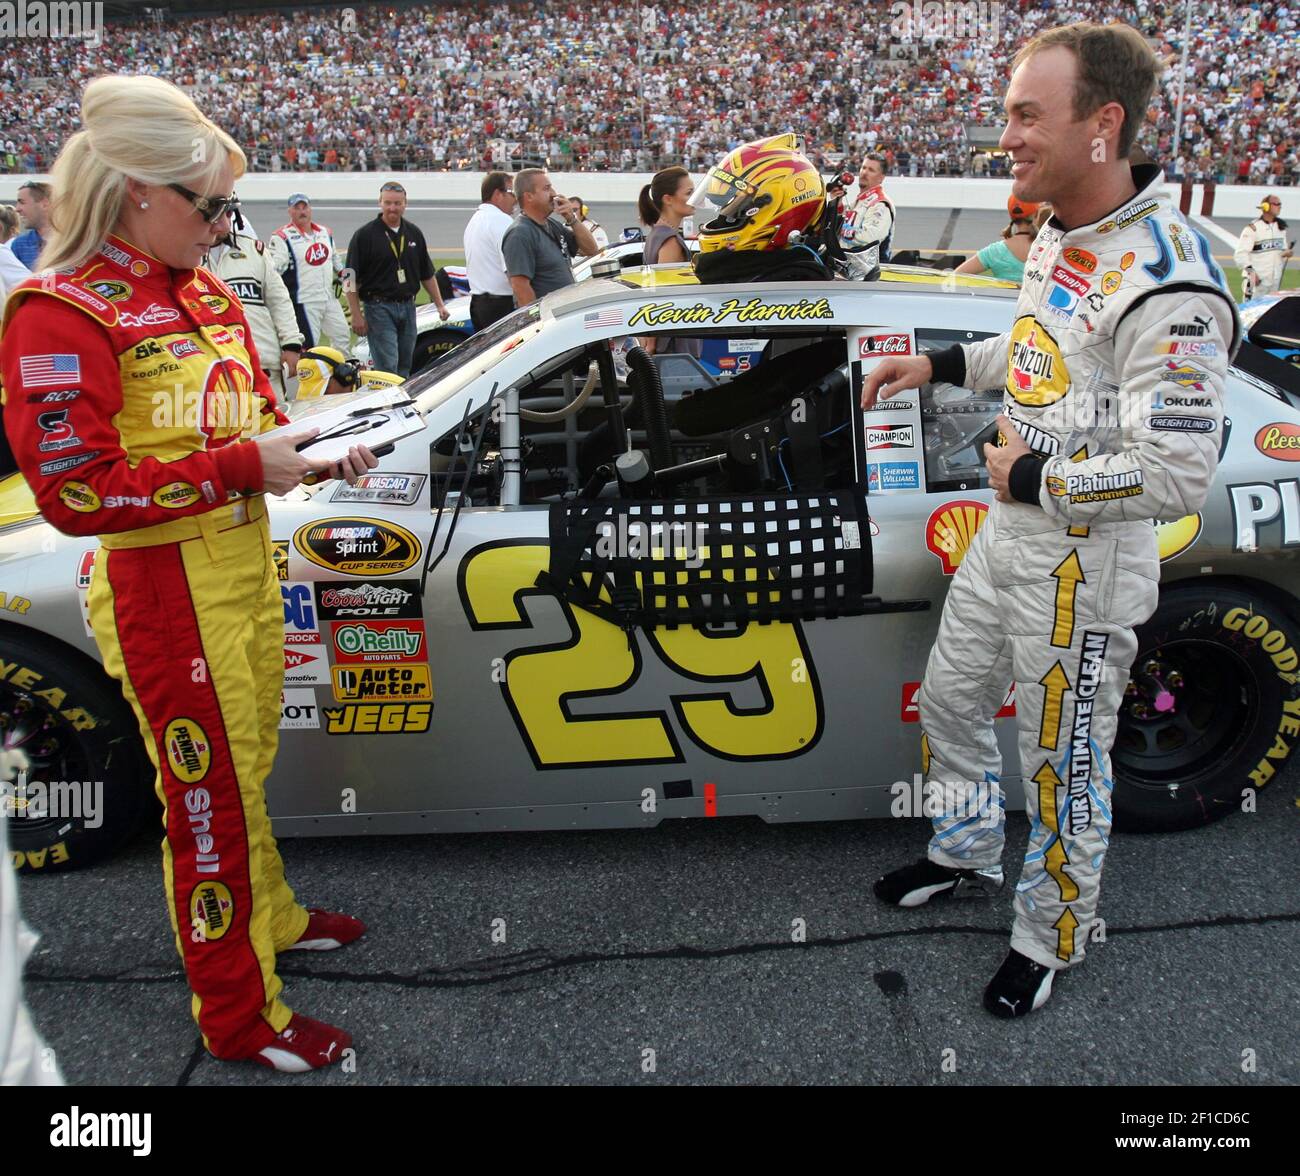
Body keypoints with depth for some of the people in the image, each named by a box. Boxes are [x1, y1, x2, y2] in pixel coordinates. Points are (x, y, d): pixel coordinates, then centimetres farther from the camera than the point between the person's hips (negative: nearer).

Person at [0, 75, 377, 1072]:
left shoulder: (208, 295, 9)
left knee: (247, 769, 23)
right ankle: (240, 1017, 22)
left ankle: (269, 916, 46)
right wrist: (239, 466, -23)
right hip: (167, 592, -8)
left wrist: (320, 453, 0)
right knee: (212, 795, 4)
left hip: (247, 565, 8)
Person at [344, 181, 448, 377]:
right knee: (387, 368, -11)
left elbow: (427, 275, 18)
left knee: (404, 367, 12)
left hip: (408, 307, 5)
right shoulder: (365, 235, -5)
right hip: (379, 308, -5)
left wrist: (440, 304, 11)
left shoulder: (414, 234, 11)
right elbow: (351, 280, -7)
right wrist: (356, 315, -13)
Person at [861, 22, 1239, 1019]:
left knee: (1063, 771, 9)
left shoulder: (1165, 286, -26)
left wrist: (1038, 478, -19)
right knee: (950, 704, 23)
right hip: (1006, 536, 9)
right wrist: (946, 365, 14)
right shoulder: (1059, 234, 4)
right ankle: (969, 855, 48)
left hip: (1085, 570, -9)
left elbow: (1177, 477, -30)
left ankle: (1051, 937, 34)